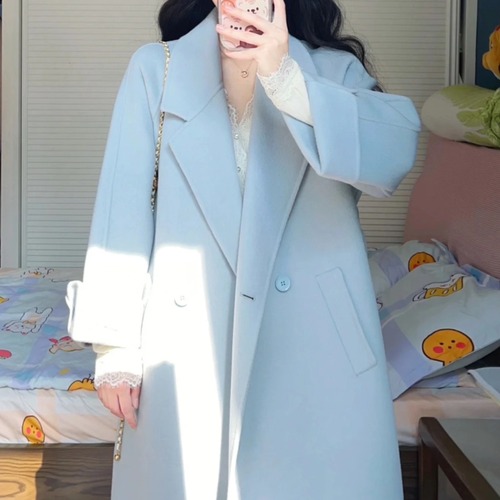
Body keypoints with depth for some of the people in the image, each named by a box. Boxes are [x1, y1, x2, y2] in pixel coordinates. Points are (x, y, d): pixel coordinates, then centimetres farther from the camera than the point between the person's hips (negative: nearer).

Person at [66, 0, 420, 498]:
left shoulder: (336, 70, 5)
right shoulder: (155, 69, 5)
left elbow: (394, 153, -16)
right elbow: (124, 209, 2)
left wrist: (284, 79, -26)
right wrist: (115, 346, -1)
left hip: (315, 343, 0)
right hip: (189, 341, 1)